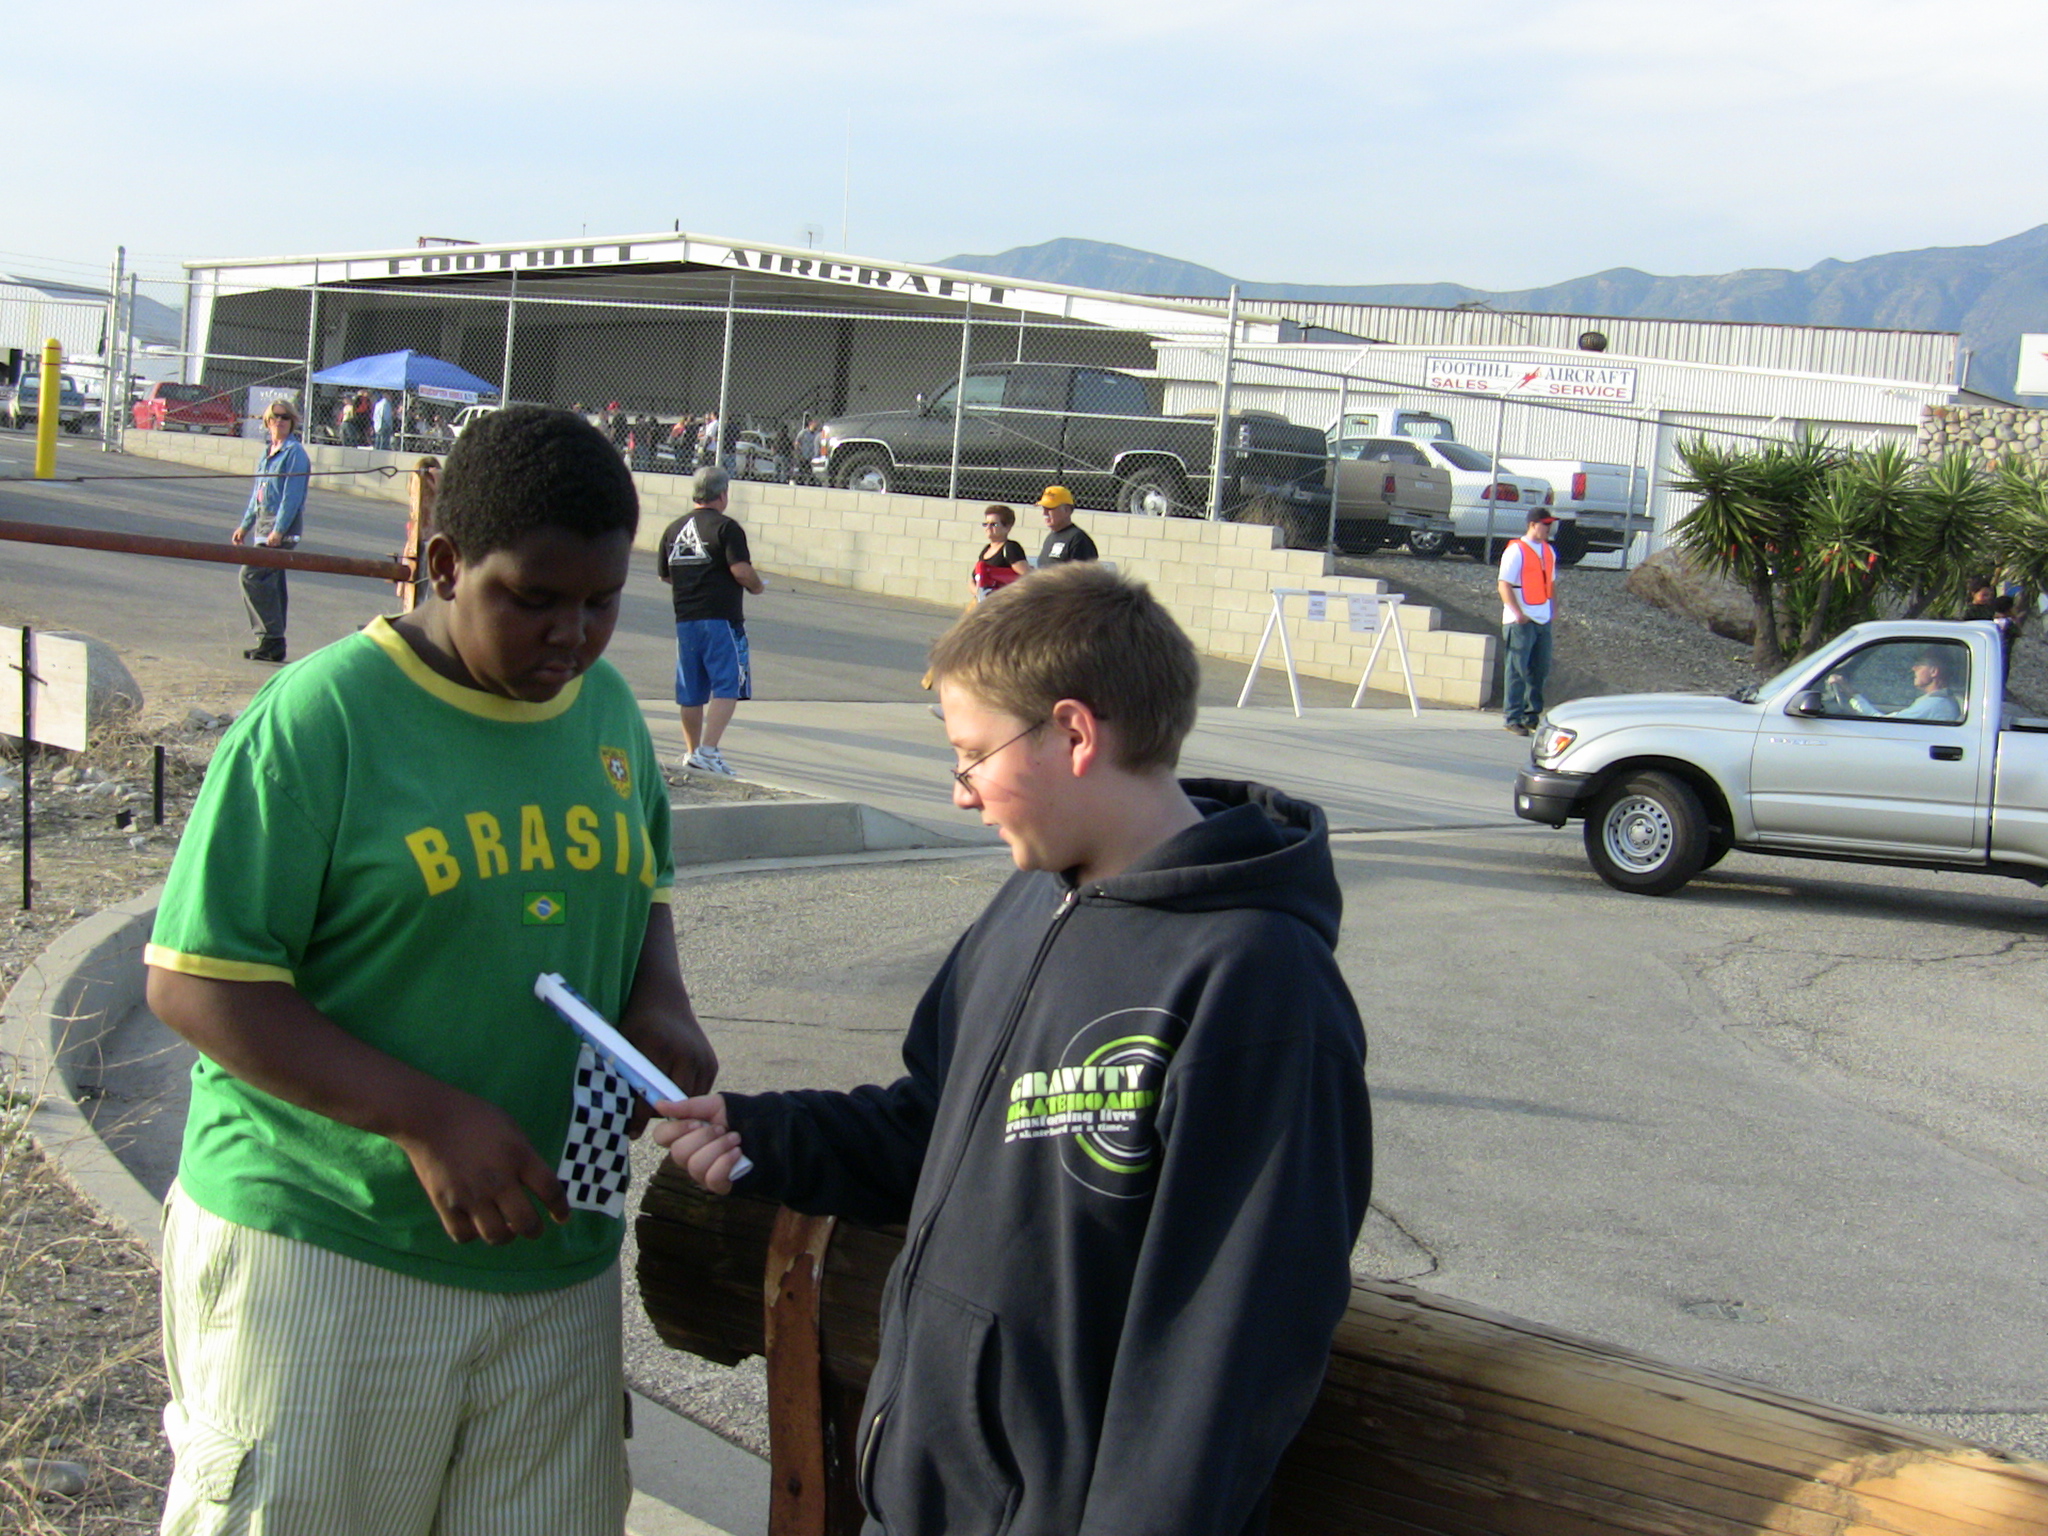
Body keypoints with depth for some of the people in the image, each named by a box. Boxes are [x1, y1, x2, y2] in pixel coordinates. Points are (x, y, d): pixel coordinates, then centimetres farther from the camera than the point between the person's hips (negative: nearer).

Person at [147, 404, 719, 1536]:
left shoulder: (609, 710, 6)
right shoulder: (321, 718, -13)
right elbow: (194, 983, -15)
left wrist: (658, 1000, -1)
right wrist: (425, 1118, -23)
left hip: (556, 1262, 6)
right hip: (320, 1247, -5)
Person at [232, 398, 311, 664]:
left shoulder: (295, 452, -10)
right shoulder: (268, 453, 17)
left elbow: (292, 495, -16)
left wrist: (279, 530, -21)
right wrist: (245, 525, 21)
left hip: (282, 526, -9)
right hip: (263, 523, 9)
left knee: (252, 575, -16)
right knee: (271, 581, 10)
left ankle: (272, 639, -13)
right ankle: (273, 644, 14)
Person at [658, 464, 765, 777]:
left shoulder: (673, 529, 11)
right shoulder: (726, 528, -9)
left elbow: (665, 574, 18)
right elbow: (741, 570, -18)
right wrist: (758, 586, 1)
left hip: (684, 619, 7)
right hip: (721, 618, -7)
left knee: (690, 692, 14)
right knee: (727, 687, -6)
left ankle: (693, 751, 23)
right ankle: (708, 751, -18)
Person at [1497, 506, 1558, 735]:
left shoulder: (1549, 551, 14)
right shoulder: (1516, 551, -10)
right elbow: (1504, 585, -13)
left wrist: (1553, 606, 12)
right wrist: (1518, 613, -20)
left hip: (1543, 621, 7)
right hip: (1521, 622, -7)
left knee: (1541, 670, 10)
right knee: (1518, 671, -4)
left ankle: (1531, 716, 20)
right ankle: (1512, 718, 1)